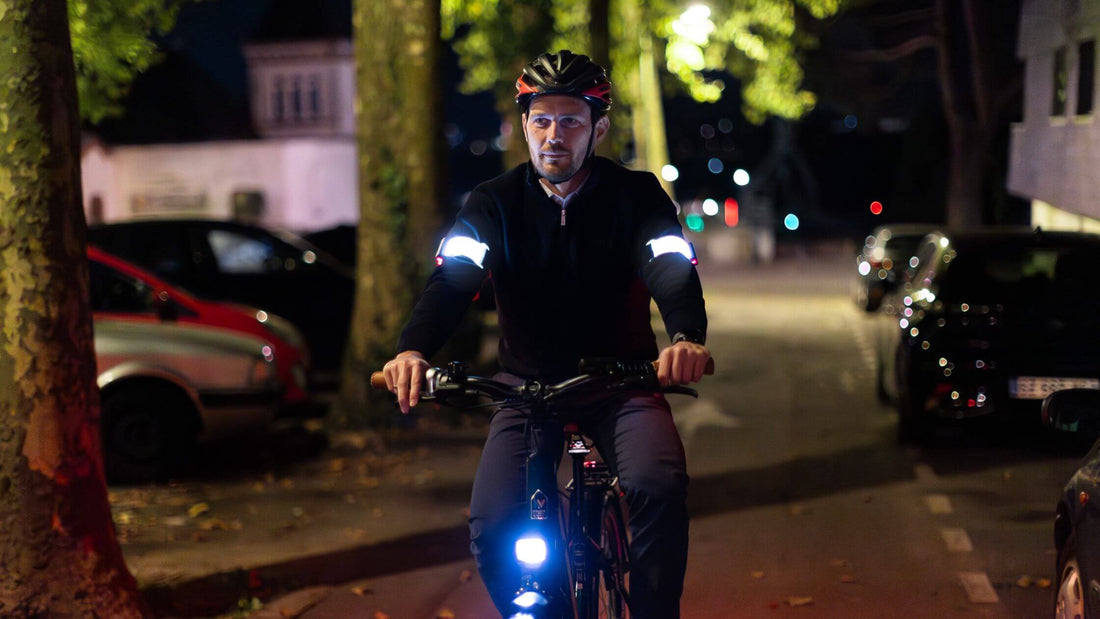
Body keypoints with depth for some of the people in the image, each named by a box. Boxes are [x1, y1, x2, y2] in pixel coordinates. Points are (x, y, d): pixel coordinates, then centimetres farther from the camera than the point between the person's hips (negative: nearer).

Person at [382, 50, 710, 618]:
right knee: (491, 529, -17)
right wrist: (413, 349, -42)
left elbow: (672, 270, -23)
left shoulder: (635, 195, -7)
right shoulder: (494, 202, -4)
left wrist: (687, 337, -47)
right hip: (527, 380, 1)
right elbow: (452, 278, -19)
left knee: (659, 486, -31)